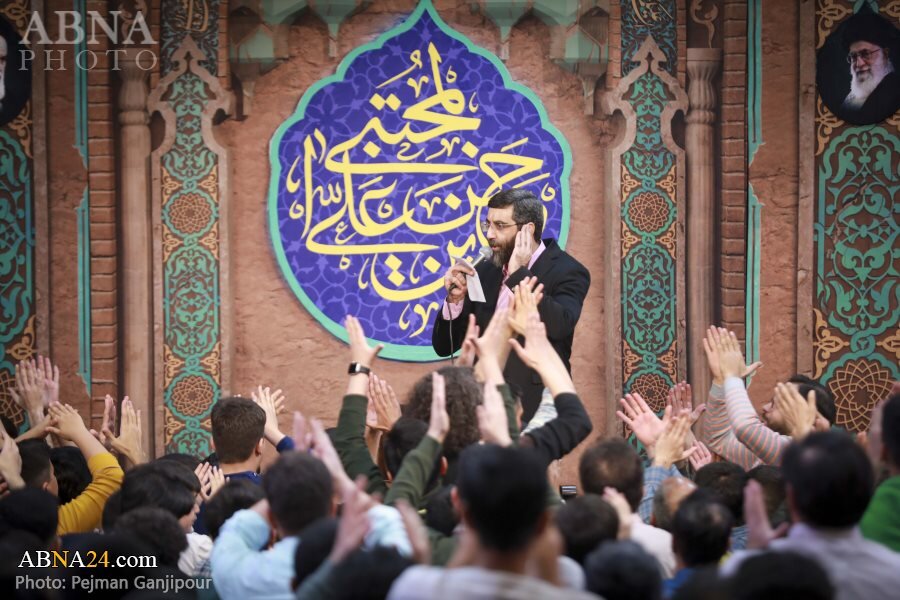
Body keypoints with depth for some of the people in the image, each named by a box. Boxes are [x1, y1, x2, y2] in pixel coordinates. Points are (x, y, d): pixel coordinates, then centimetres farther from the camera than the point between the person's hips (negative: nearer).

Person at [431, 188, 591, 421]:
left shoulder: (568, 272, -4)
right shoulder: (484, 271, 11)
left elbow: (559, 326, -24)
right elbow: (444, 347, 13)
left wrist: (519, 274, -17)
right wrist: (455, 298, -5)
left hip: (537, 407, -4)